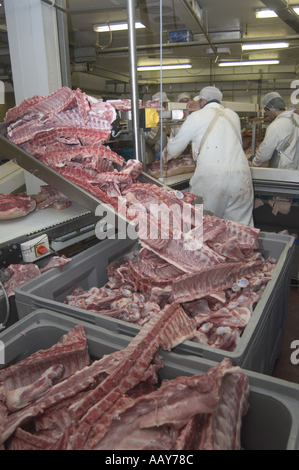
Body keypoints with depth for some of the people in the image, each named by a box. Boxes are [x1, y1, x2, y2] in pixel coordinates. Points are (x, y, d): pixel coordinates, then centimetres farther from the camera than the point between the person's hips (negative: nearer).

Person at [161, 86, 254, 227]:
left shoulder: (196, 117, 7)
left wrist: (165, 156, 36)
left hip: (211, 175, -4)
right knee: (241, 226, 6)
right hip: (240, 175, 4)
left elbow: (177, 144, 15)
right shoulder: (233, 115, 20)